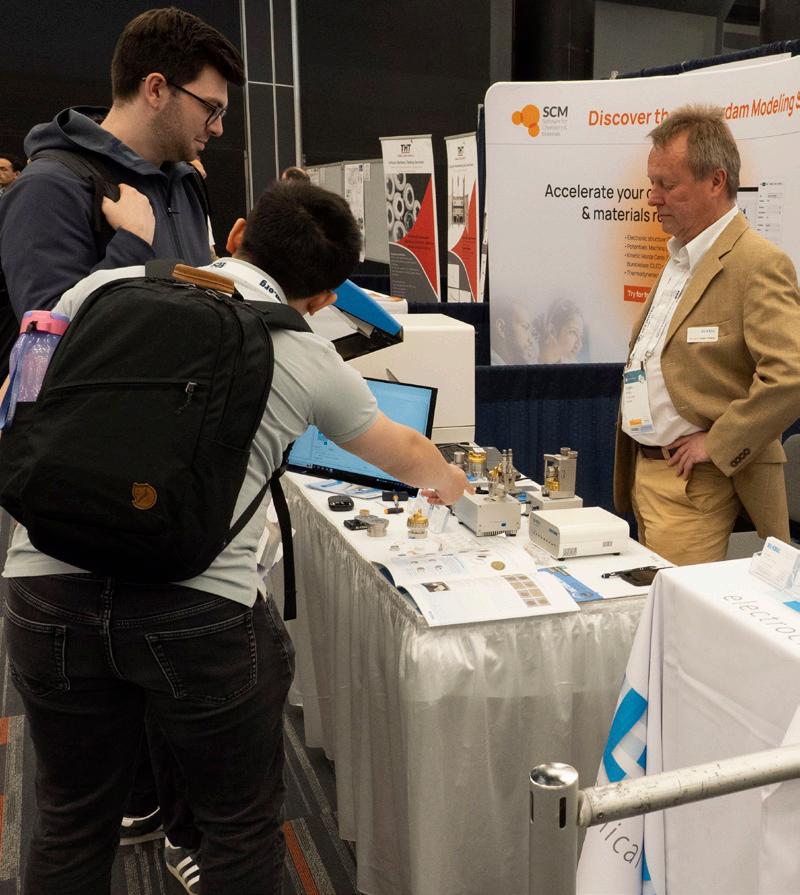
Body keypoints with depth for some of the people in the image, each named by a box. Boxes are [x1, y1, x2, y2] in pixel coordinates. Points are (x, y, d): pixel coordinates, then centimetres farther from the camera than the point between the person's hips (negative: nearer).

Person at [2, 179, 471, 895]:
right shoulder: (312, 360, 7)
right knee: (242, 826, 20)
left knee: (73, 821, 24)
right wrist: (449, 482, 46)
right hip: (199, 608, -2)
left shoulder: (107, 287, 8)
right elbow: (404, 453, 24)